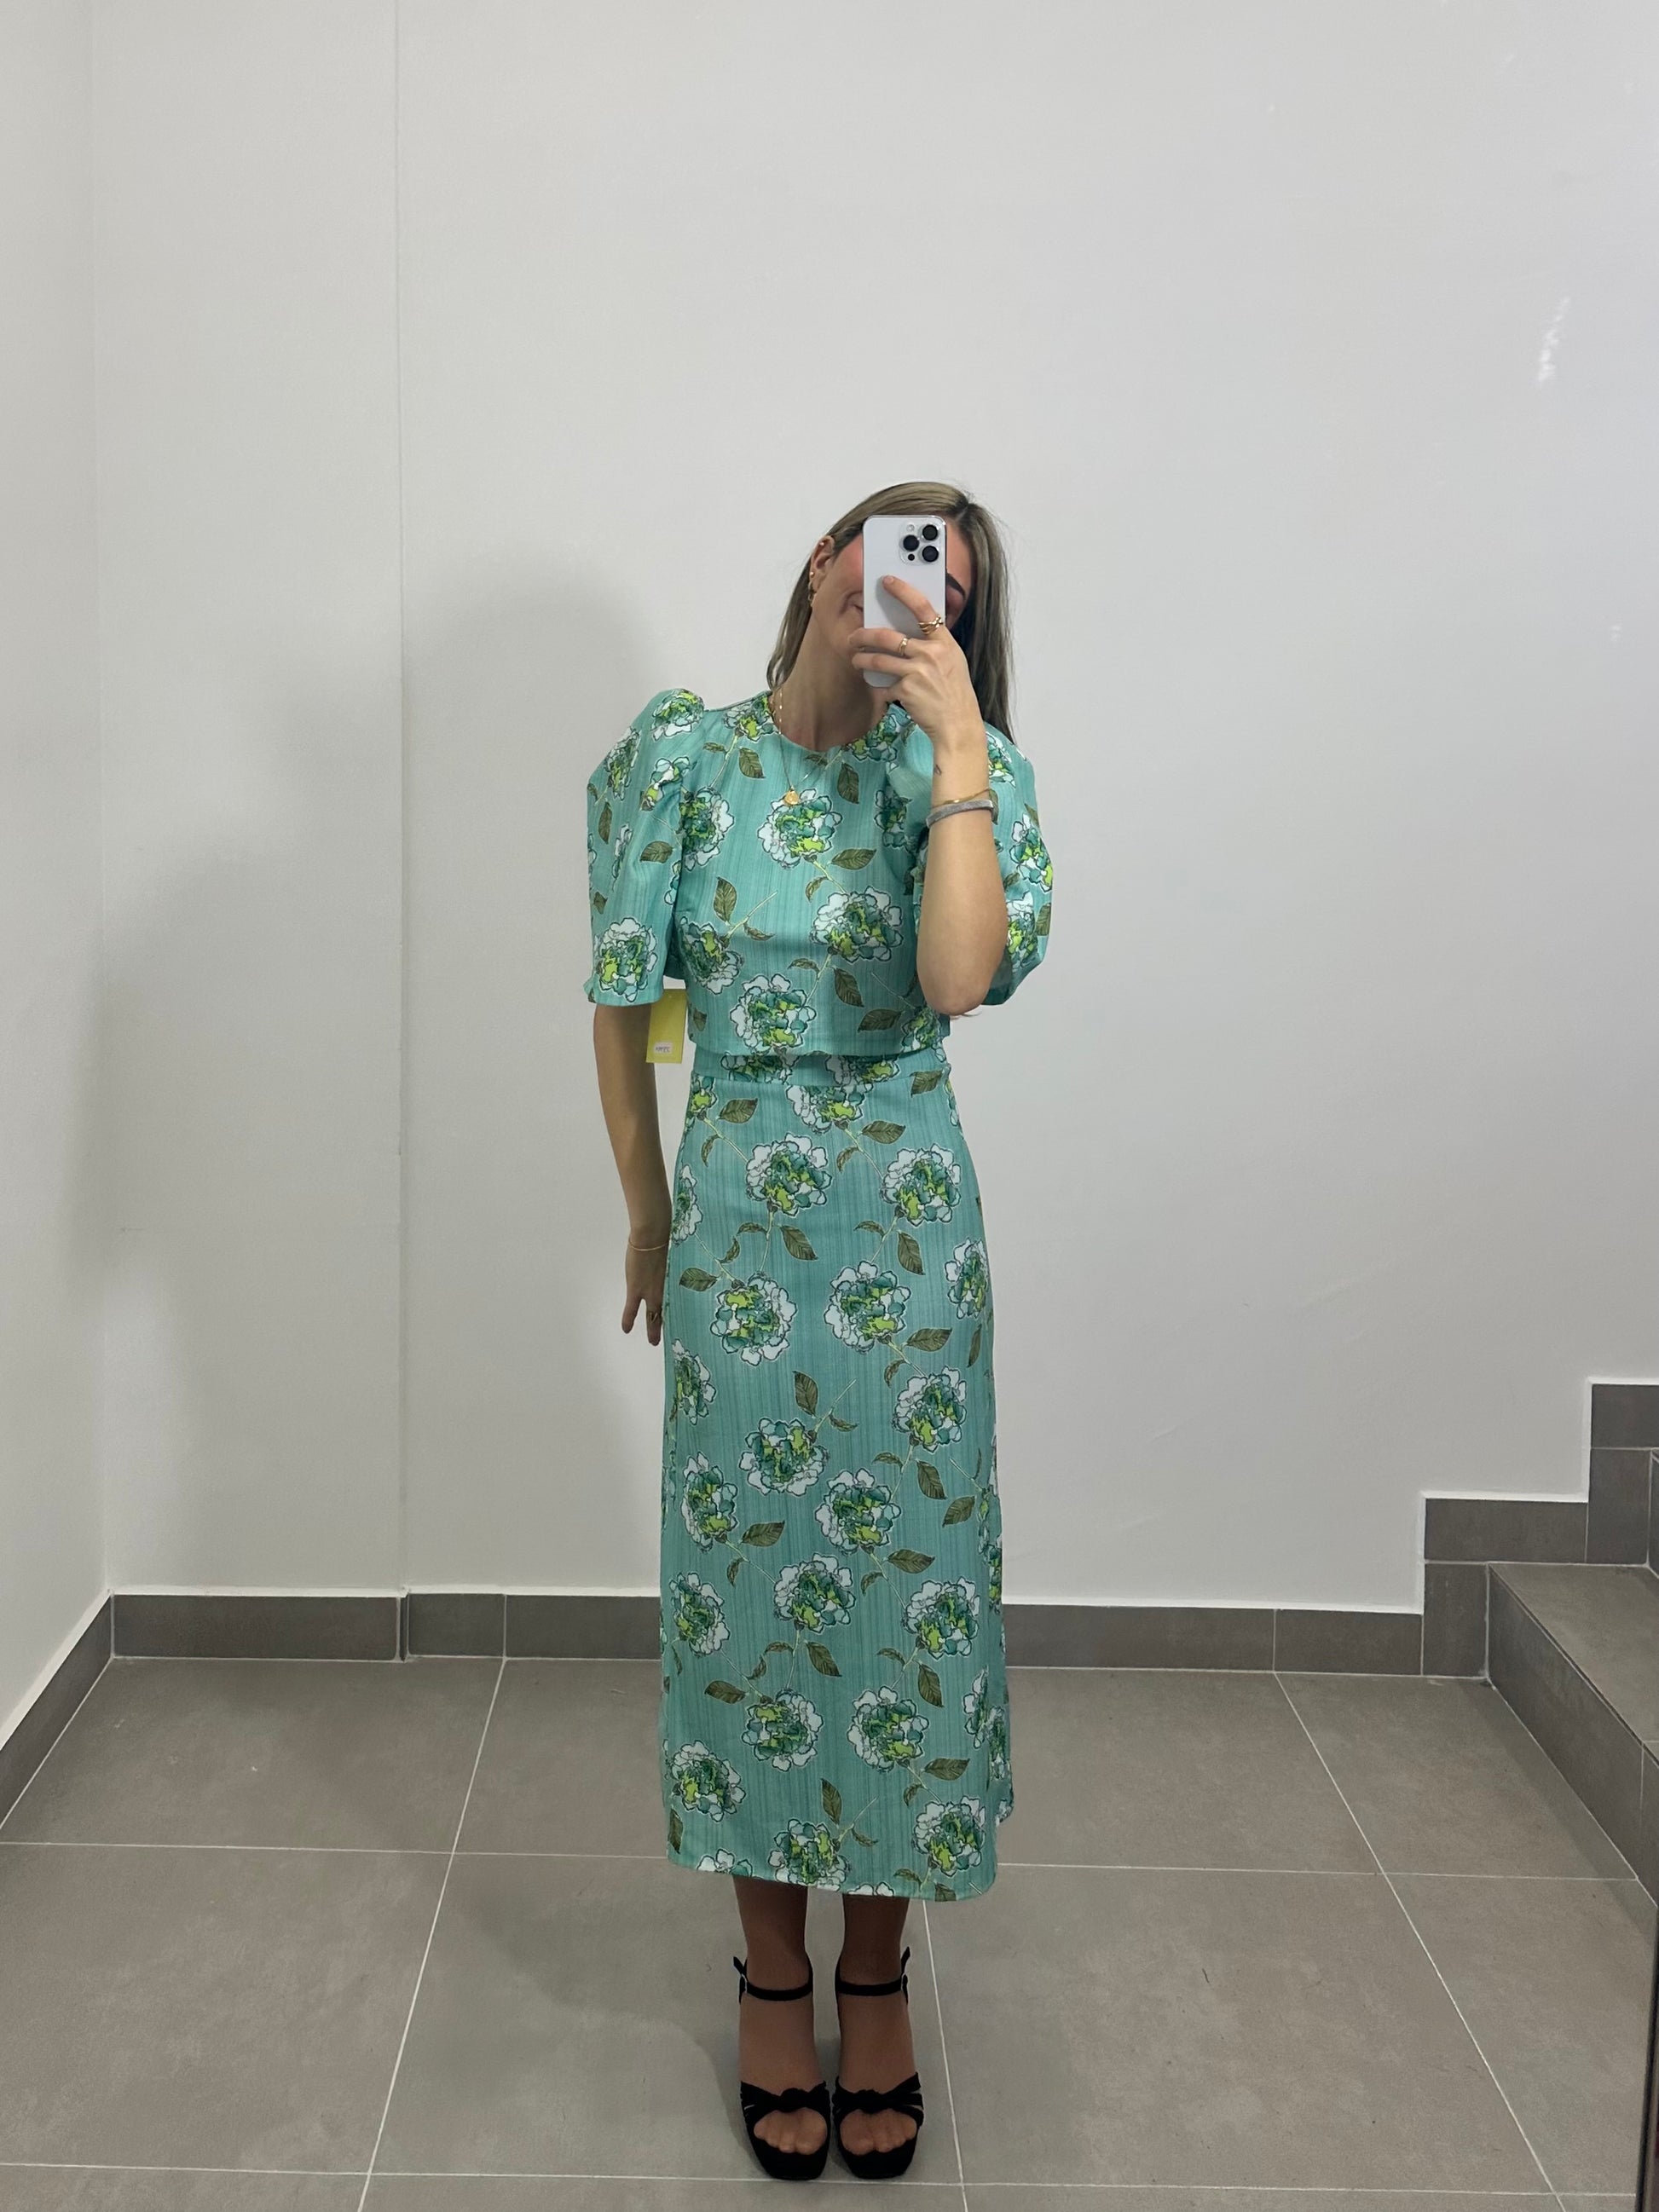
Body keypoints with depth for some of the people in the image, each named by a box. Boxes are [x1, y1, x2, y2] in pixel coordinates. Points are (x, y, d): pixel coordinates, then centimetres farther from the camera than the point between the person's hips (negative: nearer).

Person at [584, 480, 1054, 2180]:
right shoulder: (683, 751, -1)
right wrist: (648, 1209, 9)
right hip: (736, 1219, 0)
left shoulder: (968, 764, -2)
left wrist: (955, 749, -21)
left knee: (907, 1568, 6)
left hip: (907, 1224, 0)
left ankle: (877, 1970, 27)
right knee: (750, 1571, 7)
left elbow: (960, 980, -21)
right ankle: (774, 1972, 27)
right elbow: (617, 993, 5)